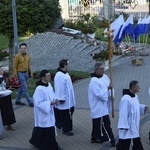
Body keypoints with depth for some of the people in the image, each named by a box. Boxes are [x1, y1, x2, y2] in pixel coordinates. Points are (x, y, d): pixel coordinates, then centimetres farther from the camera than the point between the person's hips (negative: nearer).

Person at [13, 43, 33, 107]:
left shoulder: (28, 55, 5)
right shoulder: (17, 56, -13)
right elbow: (15, 66, -10)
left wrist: (30, 73, 13)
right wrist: (16, 76, -13)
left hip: (26, 73, 7)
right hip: (20, 73, -7)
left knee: (21, 87, 15)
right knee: (25, 88, -5)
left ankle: (17, 100, 26)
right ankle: (30, 102, -3)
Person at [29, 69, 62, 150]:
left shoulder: (49, 84, 2)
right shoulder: (39, 89, -24)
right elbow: (38, 103, -22)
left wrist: (55, 99, -4)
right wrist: (50, 103, -23)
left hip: (49, 111, 9)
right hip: (43, 113, -8)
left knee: (51, 128, 14)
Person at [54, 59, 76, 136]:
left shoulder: (65, 73, 8)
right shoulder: (59, 76, -23)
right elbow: (60, 88, -23)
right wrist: (62, 99, -20)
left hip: (68, 99, 10)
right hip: (64, 100, -10)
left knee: (69, 112, 17)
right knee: (65, 115, -1)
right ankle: (66, 129, 10)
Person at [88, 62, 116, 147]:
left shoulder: (105, 77, 5)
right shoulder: (94, 81, -20)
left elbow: (110, 86, 13)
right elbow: (99, 94, -24)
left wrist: (111, 96, -3)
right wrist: (108, 88, -20)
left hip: (104, 106, 9)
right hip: (99, 107, -9)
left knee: (97, 123, 20)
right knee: (106, 124, -4)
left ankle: (95, 138, 32)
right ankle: (113, 142, 0)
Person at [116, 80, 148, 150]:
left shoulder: (135, 96, 6)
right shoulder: (126, 99, -25)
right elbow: (123, 113, -24)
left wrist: (143, 107, 4)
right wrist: (124, 126, -23)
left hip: (134, 125, 10)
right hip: (127, 126, -10)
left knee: (136, 142, 18)